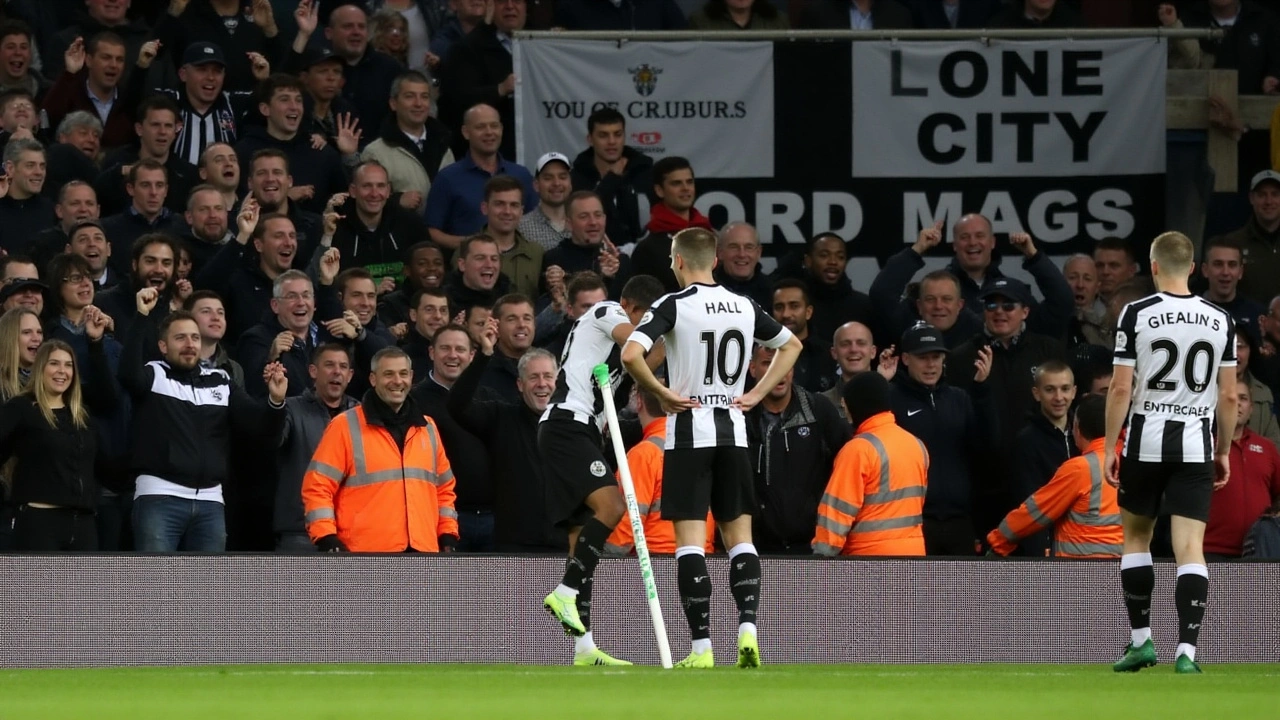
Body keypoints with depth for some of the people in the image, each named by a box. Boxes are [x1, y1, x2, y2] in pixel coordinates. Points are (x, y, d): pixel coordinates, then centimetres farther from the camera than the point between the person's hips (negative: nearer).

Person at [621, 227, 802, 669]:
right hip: (733, 433, 4)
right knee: (739, 537, 10)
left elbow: (631, 355, -22)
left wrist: (662, 394, -9)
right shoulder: (744, 307, 8)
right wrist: (757, 394, 16)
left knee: (690, 541, -3)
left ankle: (701, 647, -9)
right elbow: (791, 345, 22)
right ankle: (747, 627, -8)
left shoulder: (674, 305, -8)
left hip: (689, 432, -4)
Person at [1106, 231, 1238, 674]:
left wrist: (1109, 447, 0)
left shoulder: (1136, 315, -6)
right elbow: (1229, 395, 4)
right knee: (1190, 549, -3)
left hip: (1146, 442, -1)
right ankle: (1186, 651, -15)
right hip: (1196, 446, 1)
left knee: (1136, 537, 18)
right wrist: (1224, 451, 14)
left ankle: (1141, 640, 20)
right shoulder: (1219, 320, 2)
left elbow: (1121, 389, -7)